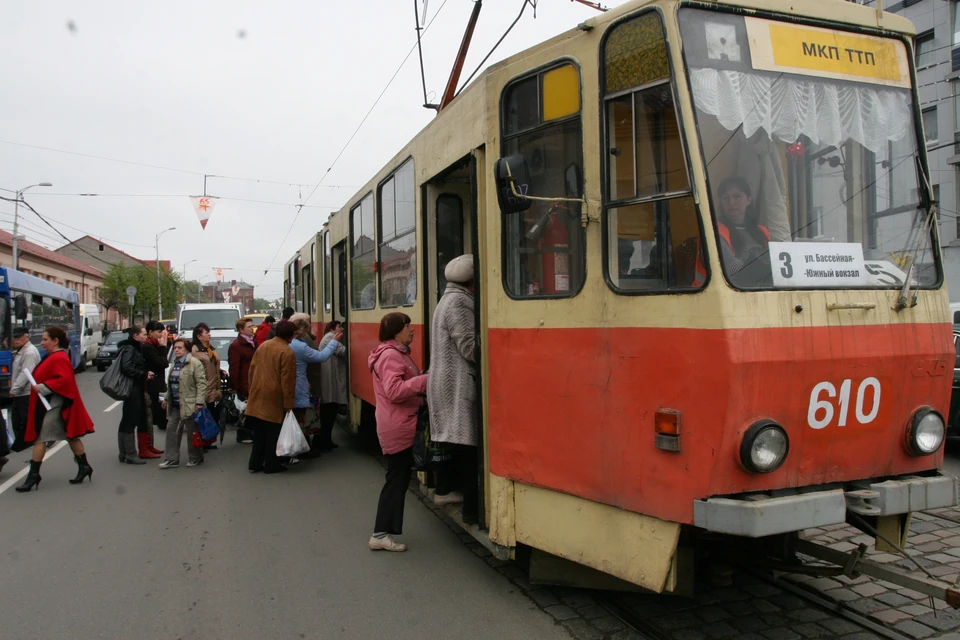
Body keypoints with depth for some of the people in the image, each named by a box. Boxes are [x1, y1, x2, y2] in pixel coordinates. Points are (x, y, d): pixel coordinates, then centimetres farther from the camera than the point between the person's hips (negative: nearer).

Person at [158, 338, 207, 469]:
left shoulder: (194, 363, -12)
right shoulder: (175, 363, 15)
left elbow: (201, 383, -17)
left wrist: (199, 402, -21)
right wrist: (166, 398, 22)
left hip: (189, 404, -8)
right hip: (175, 405, 8)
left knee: (191, 432, 2)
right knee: (171, 429, 6)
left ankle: (195, 458, 16)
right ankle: (171, 459, 13)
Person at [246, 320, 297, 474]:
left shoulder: (263, 346, 8)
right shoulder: (287, 352, -14)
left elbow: (252, 369, 12)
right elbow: (287, 380, -15)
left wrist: (252, 390, 20)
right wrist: (288, 403, -10)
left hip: (258, 395, 7)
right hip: (274, 397, -7)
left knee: (259, 431, 15)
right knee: (272, 432, 4)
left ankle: (255, 463, 20)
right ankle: (271, 465, 13)